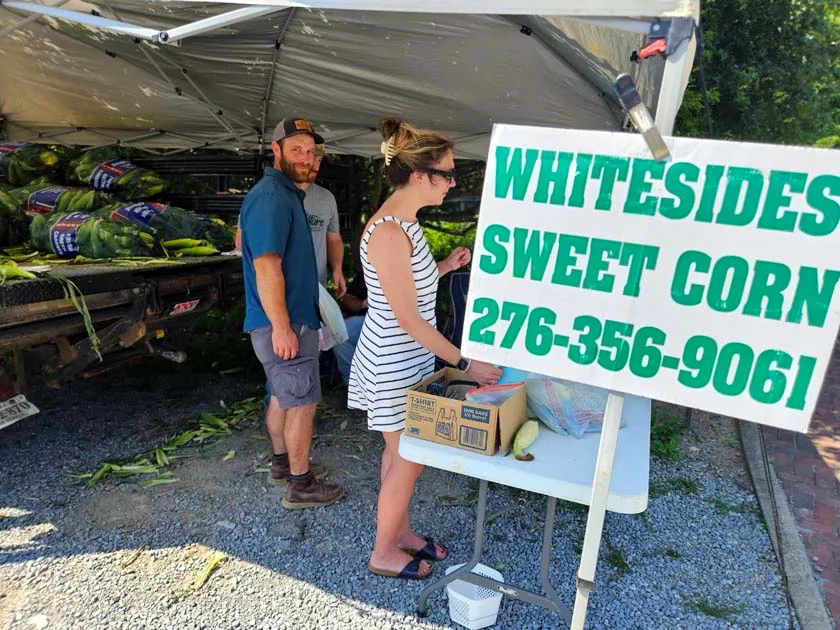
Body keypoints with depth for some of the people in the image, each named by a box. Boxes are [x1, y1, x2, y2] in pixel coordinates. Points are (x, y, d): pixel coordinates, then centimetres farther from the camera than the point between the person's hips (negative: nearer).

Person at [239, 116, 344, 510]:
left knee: (283, 396, 20)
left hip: (291, 317, 10)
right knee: (303, 402, 0)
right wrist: (281, 326, -26)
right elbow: (266, 266, -26)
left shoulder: (286, 193, 14)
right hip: (285, 323, -10)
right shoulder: (271, 198, -19)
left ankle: (282, 462, 35)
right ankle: (301, 485, 13)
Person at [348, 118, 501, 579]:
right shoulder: (388, 232, -26)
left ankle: (400, 531, 41)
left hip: (408, 358, 9)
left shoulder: (404, 223, 5)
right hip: (393, 364, -9)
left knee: (401, 452, 21)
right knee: (407, 460, 7)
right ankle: (383, 553, 29)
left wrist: (445, 266, 3)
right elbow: (408, 318, -25)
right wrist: (465, 363, -20)